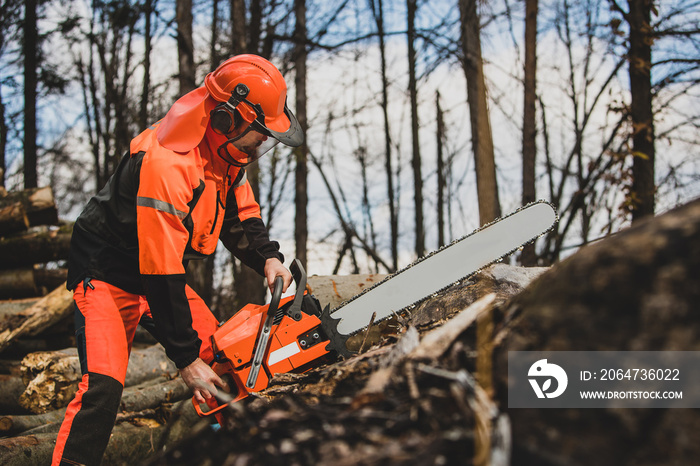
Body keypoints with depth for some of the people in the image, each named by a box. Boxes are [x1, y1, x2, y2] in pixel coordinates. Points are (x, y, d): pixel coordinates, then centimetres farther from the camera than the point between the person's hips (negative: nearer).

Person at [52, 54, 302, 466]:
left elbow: (239, 214, 10)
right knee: (103, 385, -24)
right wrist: (186, 358, -26)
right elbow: (160, 270, -32)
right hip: (108, 277, -9)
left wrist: (267, 257, -12)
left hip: (163, 273, 9)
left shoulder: (226, 150, -6)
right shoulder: (167, 165, -34)